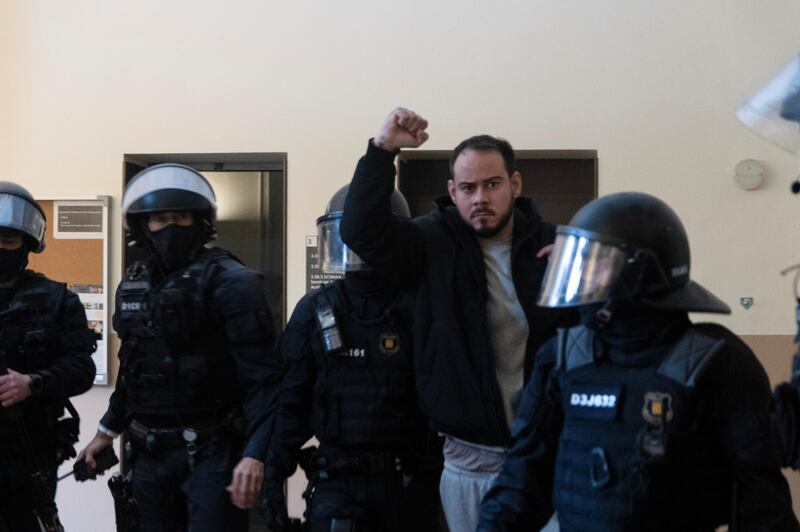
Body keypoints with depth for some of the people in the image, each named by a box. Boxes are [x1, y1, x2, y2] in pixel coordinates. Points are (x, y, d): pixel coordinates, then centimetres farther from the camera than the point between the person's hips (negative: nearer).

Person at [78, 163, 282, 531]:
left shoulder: (229, 282, -13)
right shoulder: (133, 286, 9)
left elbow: (263, 374, -20)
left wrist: (255, 454, -29)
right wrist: (109, 430, 25)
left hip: (211, 452, -7)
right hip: (149, 453, 7)